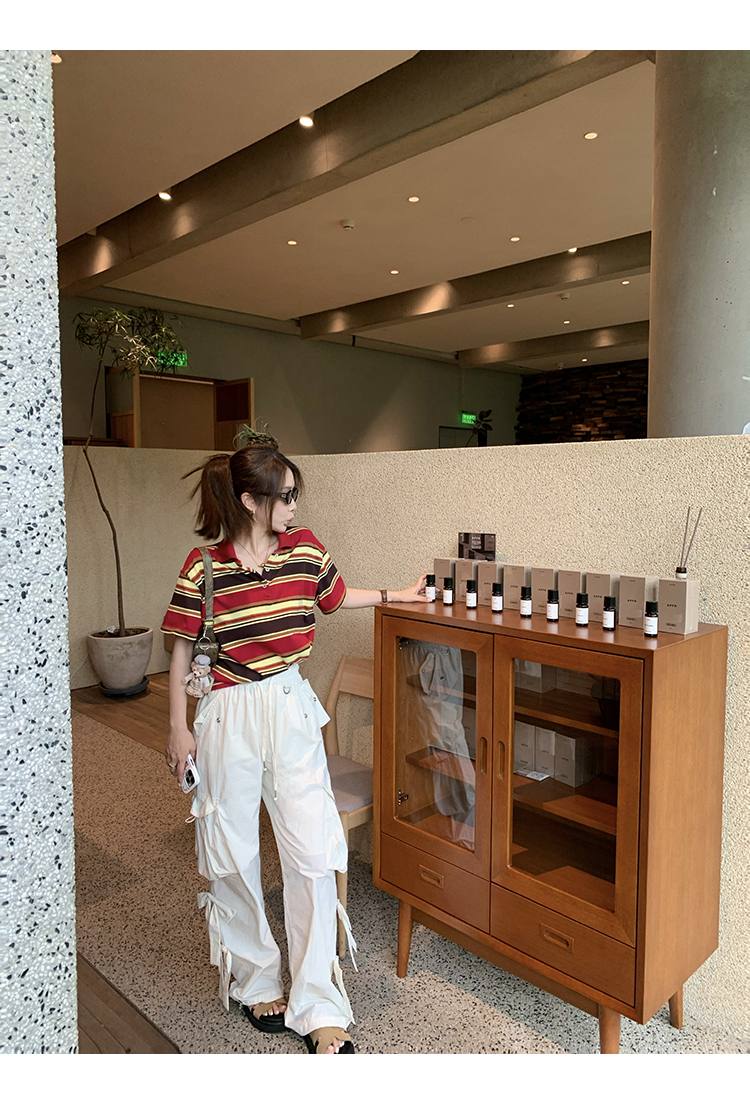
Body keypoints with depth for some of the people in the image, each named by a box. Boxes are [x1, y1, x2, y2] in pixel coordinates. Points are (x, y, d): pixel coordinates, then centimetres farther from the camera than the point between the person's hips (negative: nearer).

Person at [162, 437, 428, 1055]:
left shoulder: (305, 548, 0)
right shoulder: (204, 567, -10)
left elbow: (335, 598, 20)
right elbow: (182, 651, -2)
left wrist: (394, 596, 19)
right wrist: (179, 729, -2)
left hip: (293, 709, 3)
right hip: (229, 715, -2)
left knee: (314, 852, 1)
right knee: (234, 855, 11)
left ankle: (319, 1010, 17)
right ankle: (255, 981, 36)